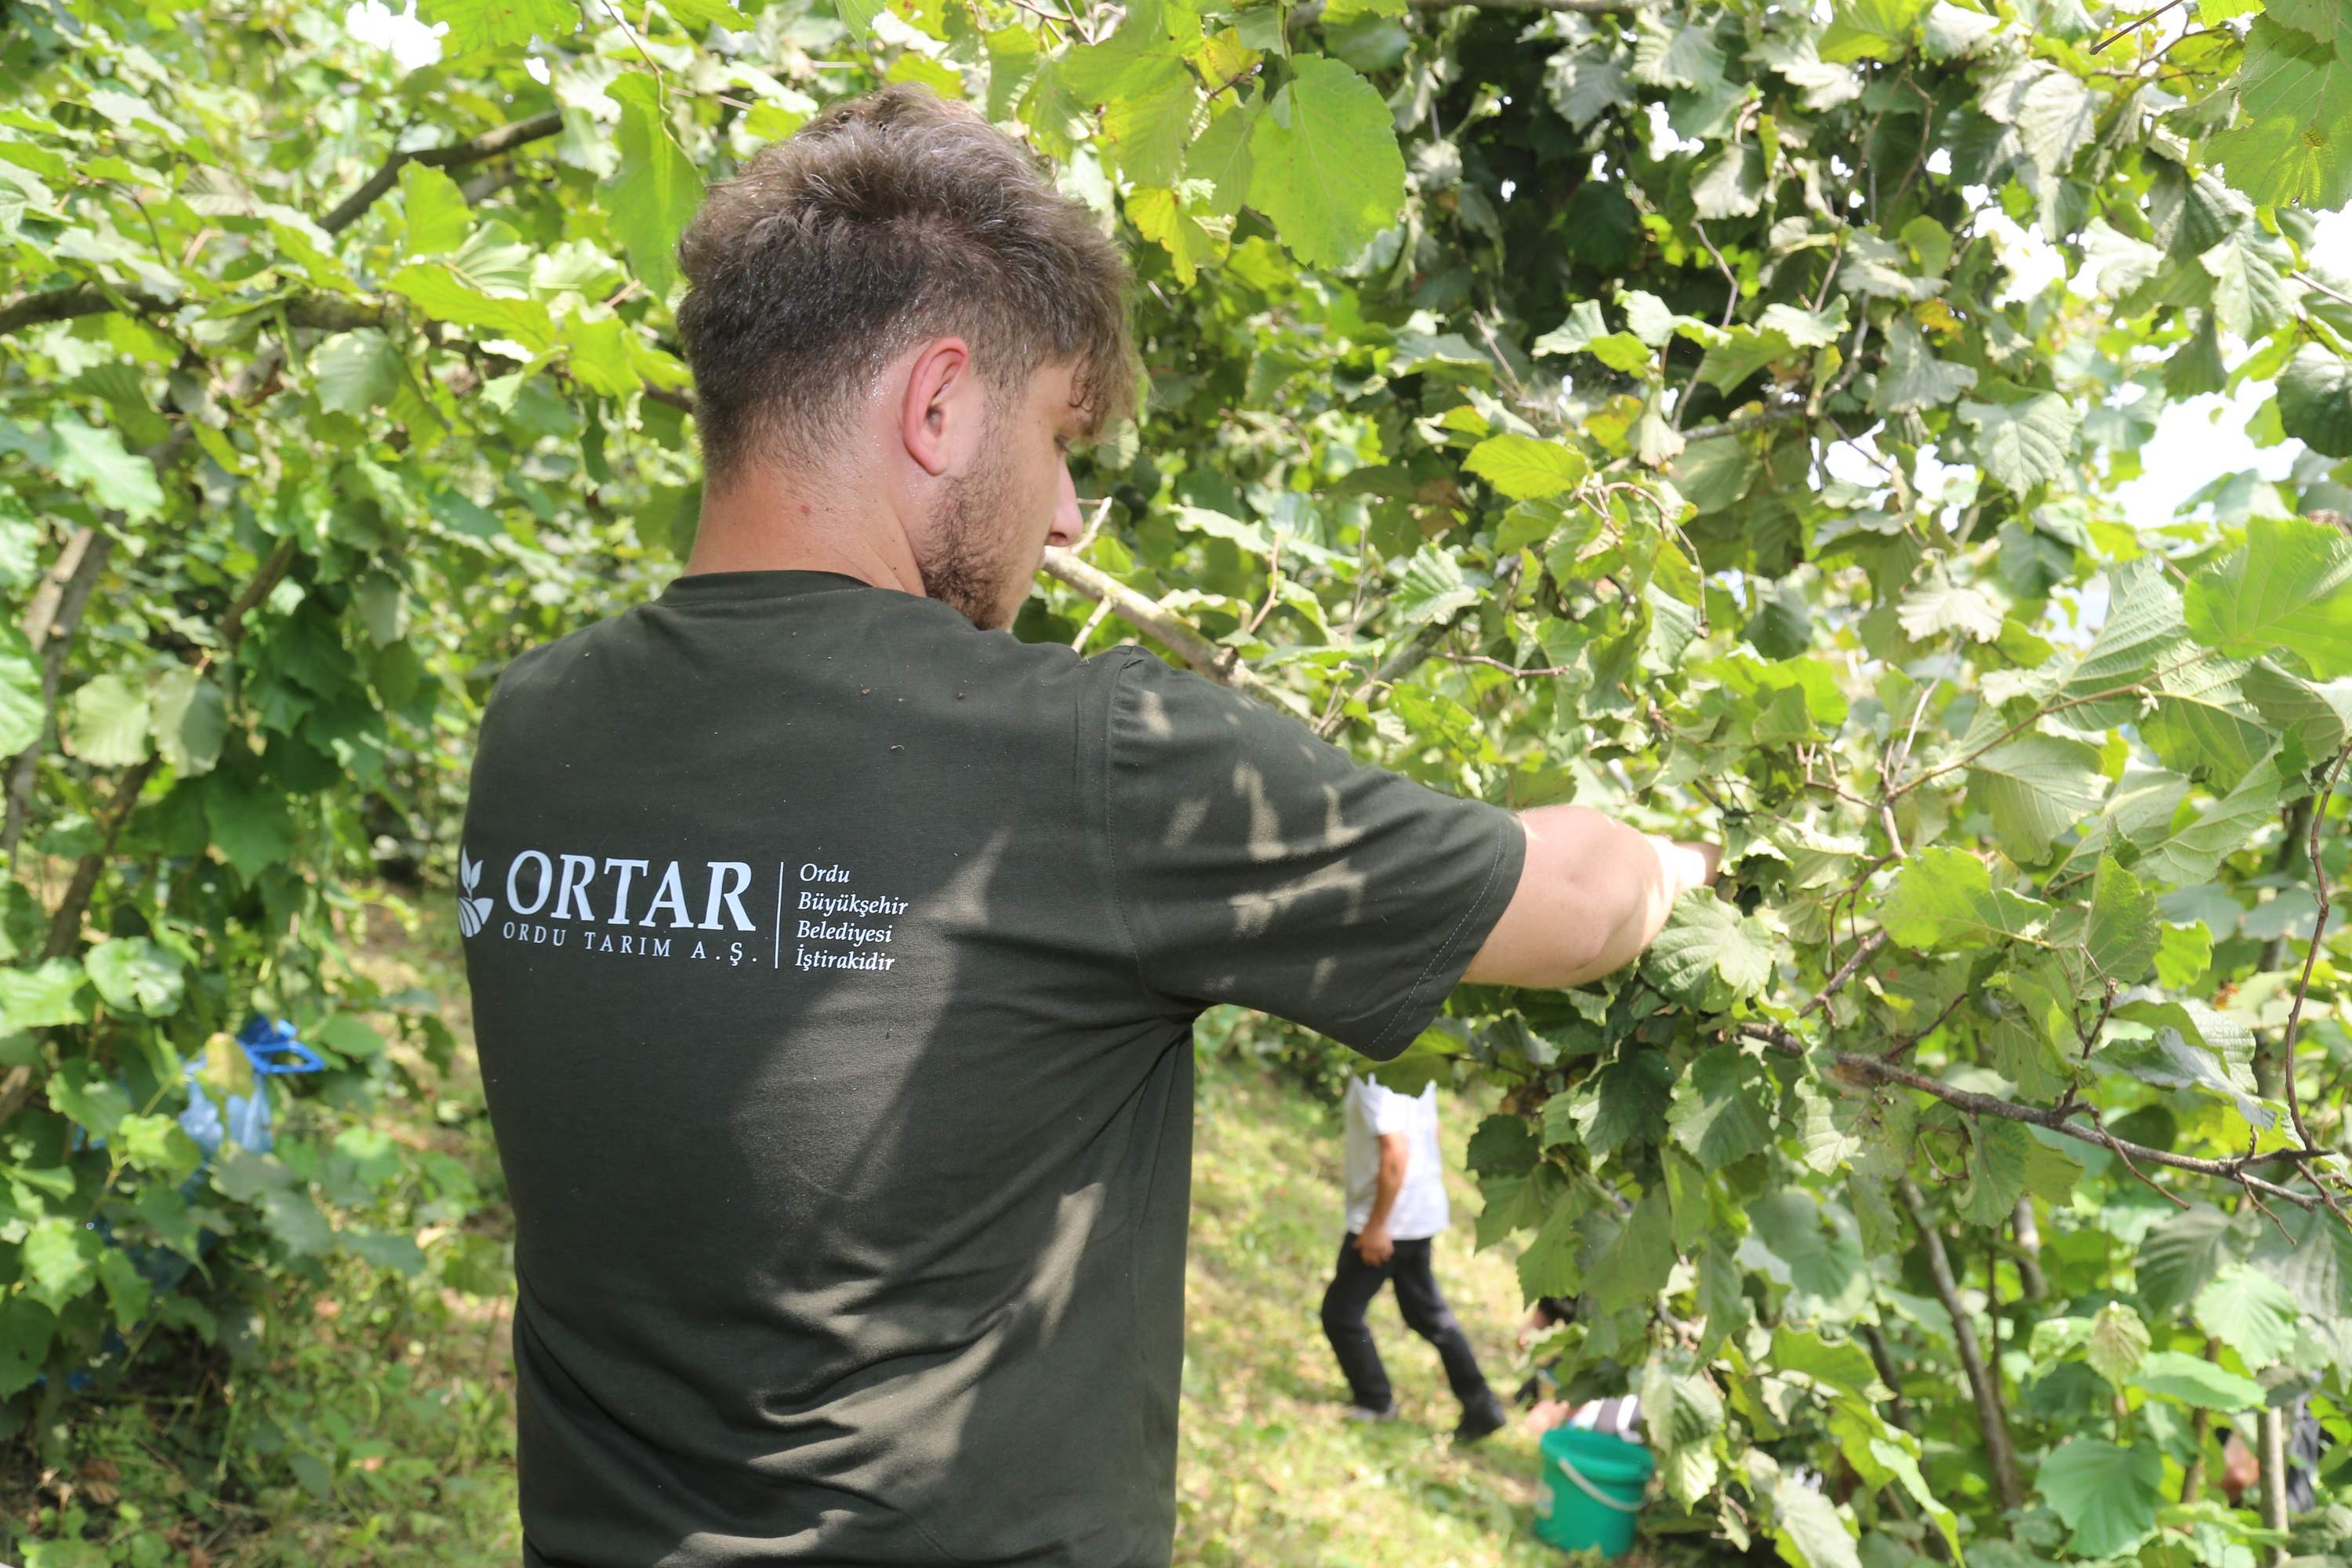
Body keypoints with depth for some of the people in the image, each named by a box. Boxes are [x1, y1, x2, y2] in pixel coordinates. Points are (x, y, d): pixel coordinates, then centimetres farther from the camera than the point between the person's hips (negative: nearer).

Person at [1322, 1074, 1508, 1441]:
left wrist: (1376, 1225, -22)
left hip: (1388, 1217, -9)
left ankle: (1374, 1402, 20)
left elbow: (1394, 1153, -28)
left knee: (1340, 1312, 7)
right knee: (1425, 1311, 18)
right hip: (1423, 1213, 9)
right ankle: (1481, 1406, 18)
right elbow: (1431, 1129, 16)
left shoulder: (1375, 1078, -24)